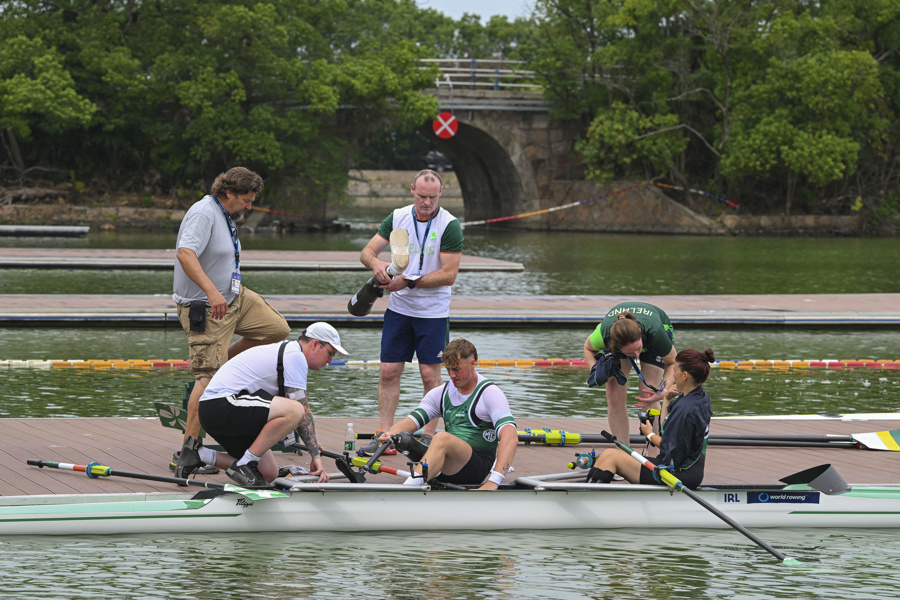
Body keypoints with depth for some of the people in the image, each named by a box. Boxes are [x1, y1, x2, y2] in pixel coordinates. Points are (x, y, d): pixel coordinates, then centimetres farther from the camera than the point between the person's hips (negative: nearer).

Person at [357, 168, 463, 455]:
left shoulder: (449, 225, -12)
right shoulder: (398, 218, 1)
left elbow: (449, 275, -15)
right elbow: (366, 251, 2)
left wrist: (409, 281, -21)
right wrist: (375, 262, -22)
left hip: (433, 311, -4)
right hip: (399, 308, 4)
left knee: (430, 375, -1)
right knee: (389, 371, 1)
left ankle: (428, 437, 6)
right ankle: (384, 435, 6)